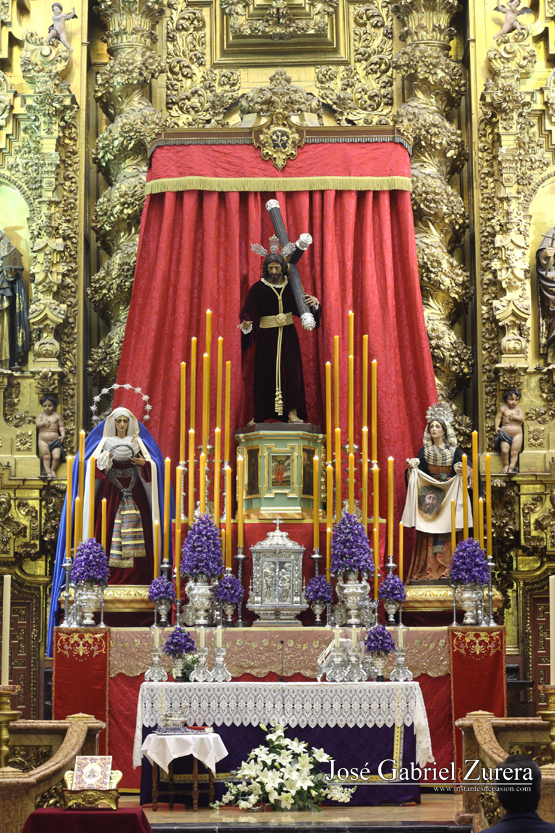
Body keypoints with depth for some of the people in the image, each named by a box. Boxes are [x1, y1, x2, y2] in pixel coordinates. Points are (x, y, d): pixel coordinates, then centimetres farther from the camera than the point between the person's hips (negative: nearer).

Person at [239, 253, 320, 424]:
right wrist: (246, 323, -29)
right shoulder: (258, 288, -4)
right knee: (266, 373, -1)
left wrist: (314, 303, -13)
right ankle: (260, 414, 7)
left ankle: (292, 413, -5)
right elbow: (248, 311, -9)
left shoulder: (291, 286, 4)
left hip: (288, 334, 2)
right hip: (267, 336, -2)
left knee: (291, 370, -5)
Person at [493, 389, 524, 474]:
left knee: (514, 452, 0)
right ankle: (506, 466, 10)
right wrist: (497, 426, -10)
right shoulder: (503, 408, -1)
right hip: (505, 433, -1)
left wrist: (514, 417, -16)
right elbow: (498, 417, 1)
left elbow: (522, 418, -8)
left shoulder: (518, 408, 3)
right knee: (504, 450, -10)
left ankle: (511, 467, 9)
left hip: (517, 434, 1)